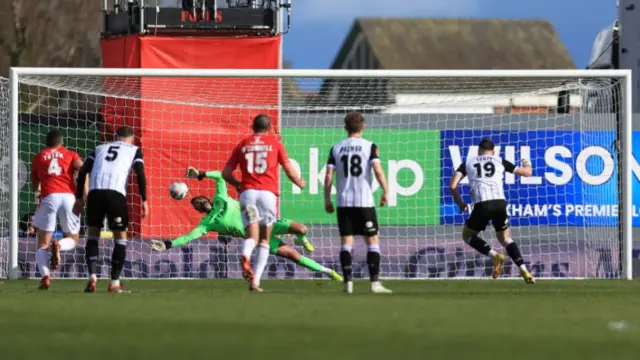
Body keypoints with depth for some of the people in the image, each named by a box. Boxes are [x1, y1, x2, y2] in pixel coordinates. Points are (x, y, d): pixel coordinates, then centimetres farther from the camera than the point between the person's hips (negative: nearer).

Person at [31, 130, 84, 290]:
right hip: (69, 197, 0)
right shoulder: (70, 154, 19)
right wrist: (84, 193, -2)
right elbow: (82, 168, -2)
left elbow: (34, 185, 29)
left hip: (48, 198, 0)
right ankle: (58, 246, -19)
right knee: (71, 239, 16)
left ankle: (45, 275, -19)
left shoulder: (38, 157, 22)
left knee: (43, 244, 5)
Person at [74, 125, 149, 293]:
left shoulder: (100, 148, 29)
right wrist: (144, 201, 4)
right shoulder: (134, 150, 21)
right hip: (116, 191, -2)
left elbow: (83, 171, 18)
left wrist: (79, 197, 19)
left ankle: (92, 276, -1)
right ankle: (115, 282, 7)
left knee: (93, 233, 17)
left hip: (95, 191, 2)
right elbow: (140, 174, 6)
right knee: (120, 236, 11)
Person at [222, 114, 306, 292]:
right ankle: (256, 280, 0)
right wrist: (299, 182, 29)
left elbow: (226, 173, 13)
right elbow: (288, 170, 8)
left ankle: (245, 256, -40)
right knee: (264, 239, 11)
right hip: (268, 192, -1)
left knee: (251, 236, -3)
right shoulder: (275, 143, 11)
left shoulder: (242, 145, 15)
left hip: (247, 192, 1)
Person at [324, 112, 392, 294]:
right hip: (364, 202, -2)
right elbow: (378, 170, -14)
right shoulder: (369, 146, -2)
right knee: (372, 241, 5)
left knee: (346, 242, 4)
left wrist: (327, 200, 8)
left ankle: (348, 282, -3)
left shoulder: (336, 148, 6)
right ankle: (375, 283, 0)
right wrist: (385, 192, -5)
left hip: (344, 202, 2)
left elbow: (328, 176, 2)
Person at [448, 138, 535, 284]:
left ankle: (495, 256, -4)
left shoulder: (468, 163, 20)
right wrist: (527, 164, 51)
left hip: (481, 205, -2)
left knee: (468, 235, 20)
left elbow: (452, 185, 8)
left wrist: (460, 203, 25)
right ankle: (524, 271, 4)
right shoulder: (500, 161, 21)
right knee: (505, 238, 21)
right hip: (499, 203, 2)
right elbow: (527, 172, 26)